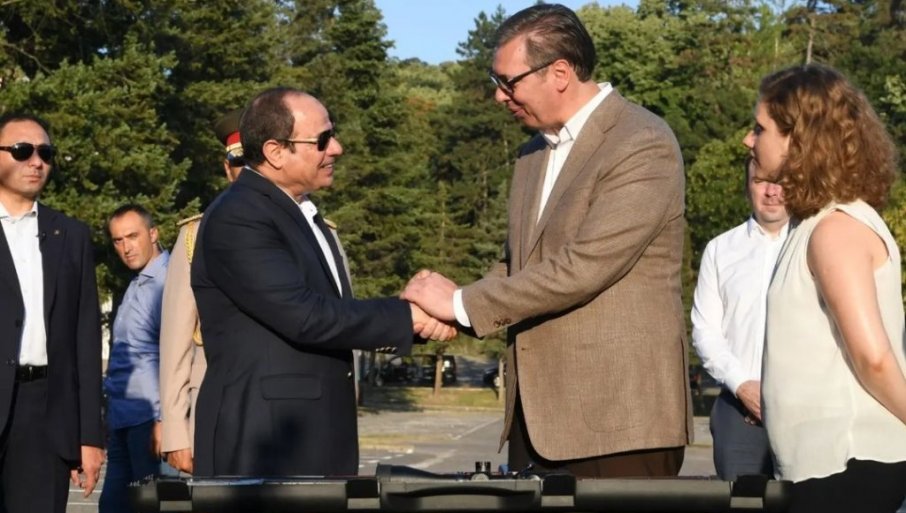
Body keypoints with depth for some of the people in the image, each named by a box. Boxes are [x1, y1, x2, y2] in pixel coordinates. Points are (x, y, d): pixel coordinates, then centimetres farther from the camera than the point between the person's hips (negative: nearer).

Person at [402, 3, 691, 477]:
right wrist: (449, 312, 0)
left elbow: (582, 267, -20)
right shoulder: (534, 154, 15)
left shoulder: (643, 146, -12)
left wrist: (463, 302, -12)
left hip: (617, 416, -8)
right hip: (536, 416, 8)